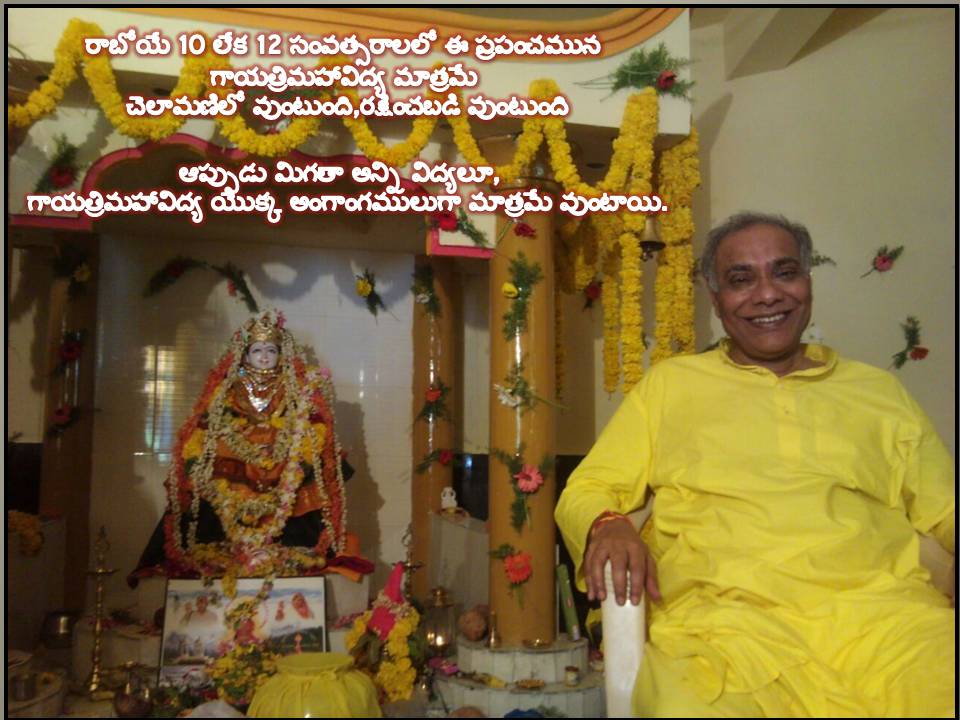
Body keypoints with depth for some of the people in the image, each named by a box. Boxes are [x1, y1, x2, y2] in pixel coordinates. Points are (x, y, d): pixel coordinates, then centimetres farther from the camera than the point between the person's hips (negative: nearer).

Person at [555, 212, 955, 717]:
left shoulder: (878, 390, 22)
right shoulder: (669, 384, 18)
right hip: (724, 615, -2)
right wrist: (607, 524, -9)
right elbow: (587, 491, 15)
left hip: (881, 609, 3)